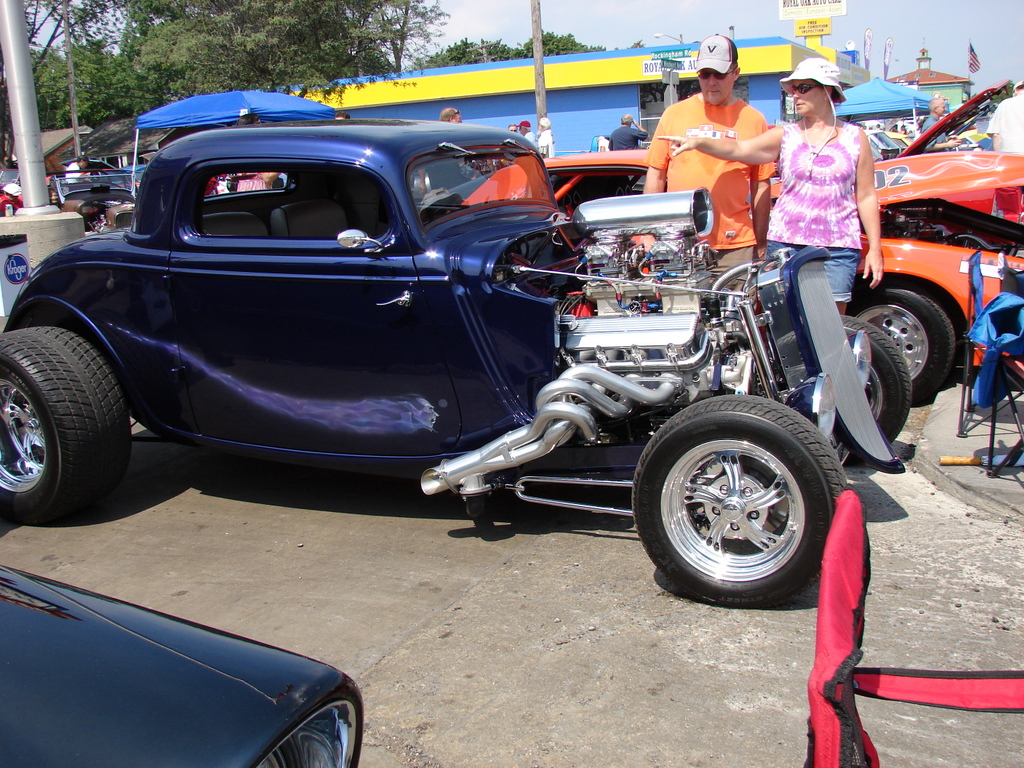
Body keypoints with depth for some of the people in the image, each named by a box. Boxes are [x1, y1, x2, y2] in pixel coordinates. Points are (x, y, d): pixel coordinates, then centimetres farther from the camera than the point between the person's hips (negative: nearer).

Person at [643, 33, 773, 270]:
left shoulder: (753, 120, 5)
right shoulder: (674, 114, 8)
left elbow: (761, 186, 6)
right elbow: (655, 175, 10)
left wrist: (761, 245, 4)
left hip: (736, 247, 0)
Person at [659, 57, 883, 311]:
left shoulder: (855, 138, 8)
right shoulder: (785, 136, 6)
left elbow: (867, 197, 9)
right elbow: (738, 149, -10)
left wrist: (875, 248, 4)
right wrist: (697, 142, -27)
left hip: (838, 247, 0)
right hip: (786, 243, 1)